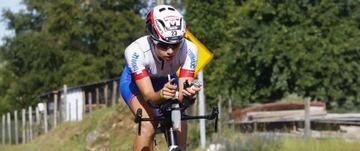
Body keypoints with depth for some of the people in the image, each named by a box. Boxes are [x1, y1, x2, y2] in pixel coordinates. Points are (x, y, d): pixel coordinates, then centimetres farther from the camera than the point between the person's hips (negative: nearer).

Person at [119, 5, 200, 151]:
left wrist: (187, 93, -59)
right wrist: (161, 95, -63)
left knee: (180, 125, -21)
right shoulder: (136, 51, -39)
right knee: (148, 125, -27)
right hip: (134, 80, -2)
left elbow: (181, 96, -36)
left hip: (167, 81, 3)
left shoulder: (189, 49, -34)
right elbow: (148, 95, -41)